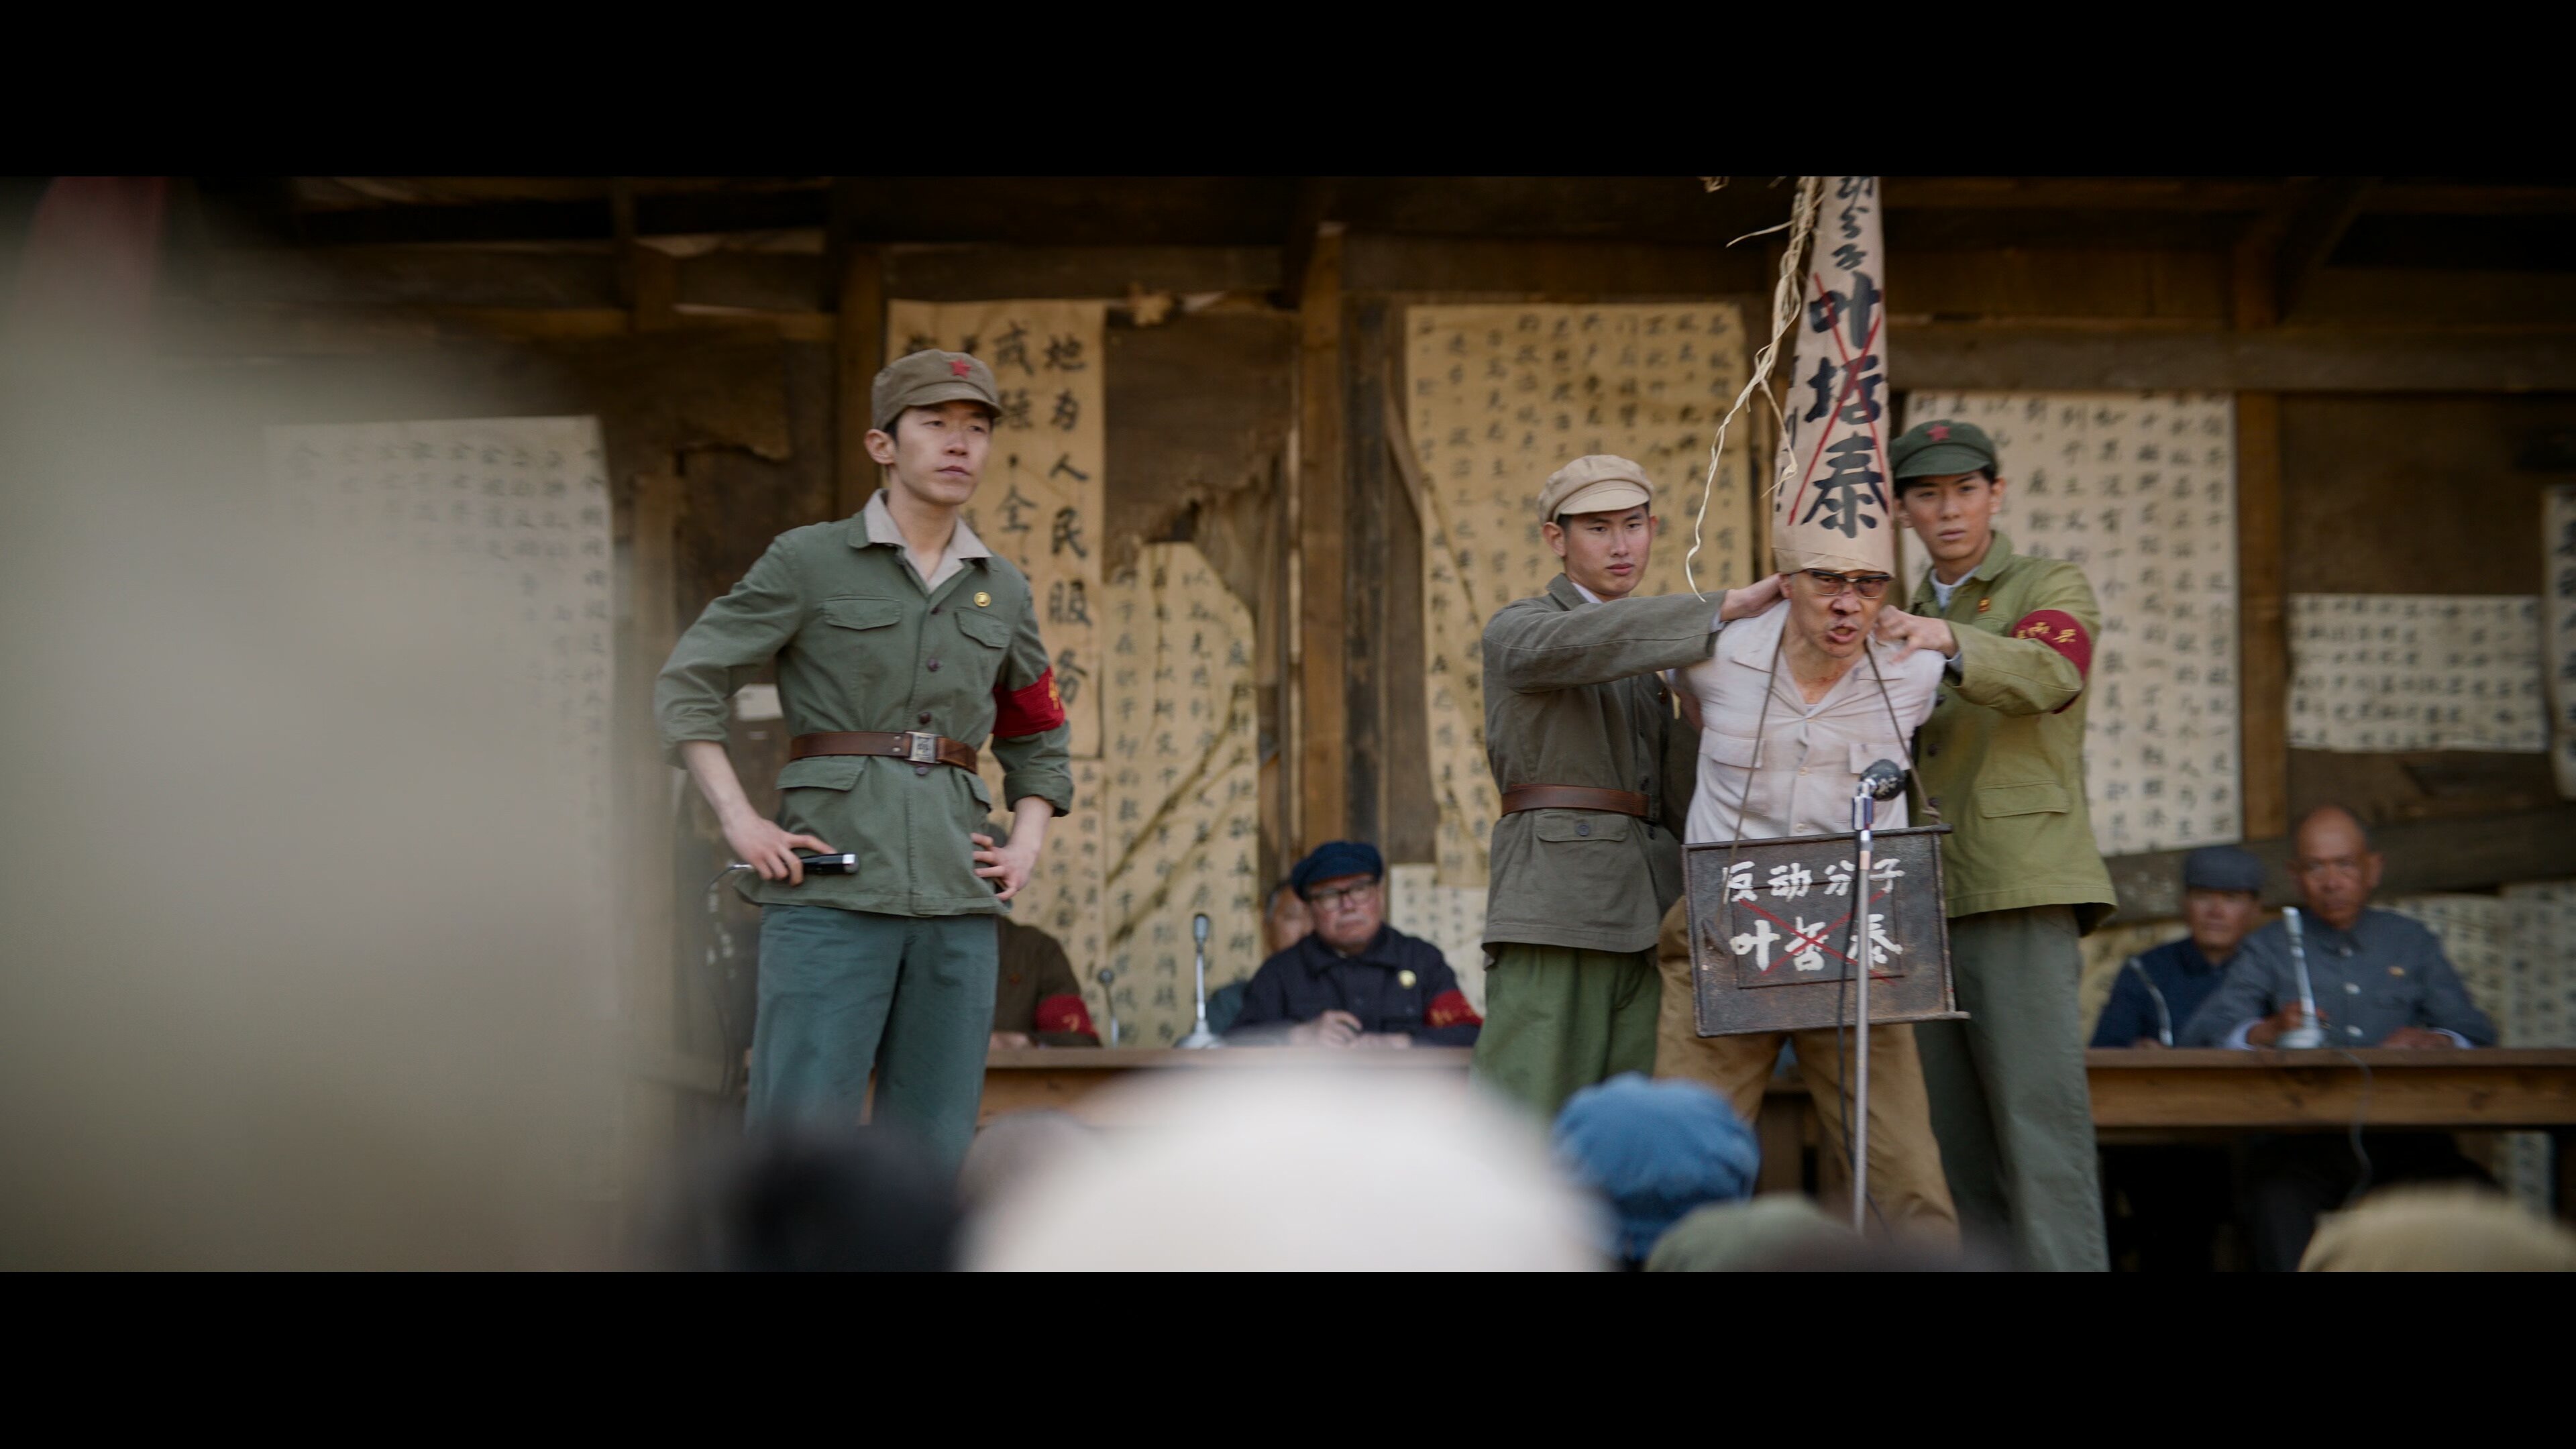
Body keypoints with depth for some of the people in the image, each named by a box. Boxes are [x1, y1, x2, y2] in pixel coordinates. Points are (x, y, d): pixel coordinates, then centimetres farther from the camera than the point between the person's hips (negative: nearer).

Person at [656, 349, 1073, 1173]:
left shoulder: (1000, 590, 15)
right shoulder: (808, 563, 2)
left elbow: (1038, 742, 27)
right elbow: (686, 686, 1)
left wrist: (1028, 846, 9)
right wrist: (739, 821, -9)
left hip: (954, 889, 5)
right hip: (831, 884, -4)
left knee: (931, 1153, 1)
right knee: (802, 1125, -13)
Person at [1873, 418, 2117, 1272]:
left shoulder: (2052, 588, 5)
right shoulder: (1904, 620, 25)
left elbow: (2047, 672, -18)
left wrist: (1947, 642, -36)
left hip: (2017, 892, -6)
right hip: (1921, 909, 6)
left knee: (2040, 1130, -14)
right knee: (1956, 1152, 3)